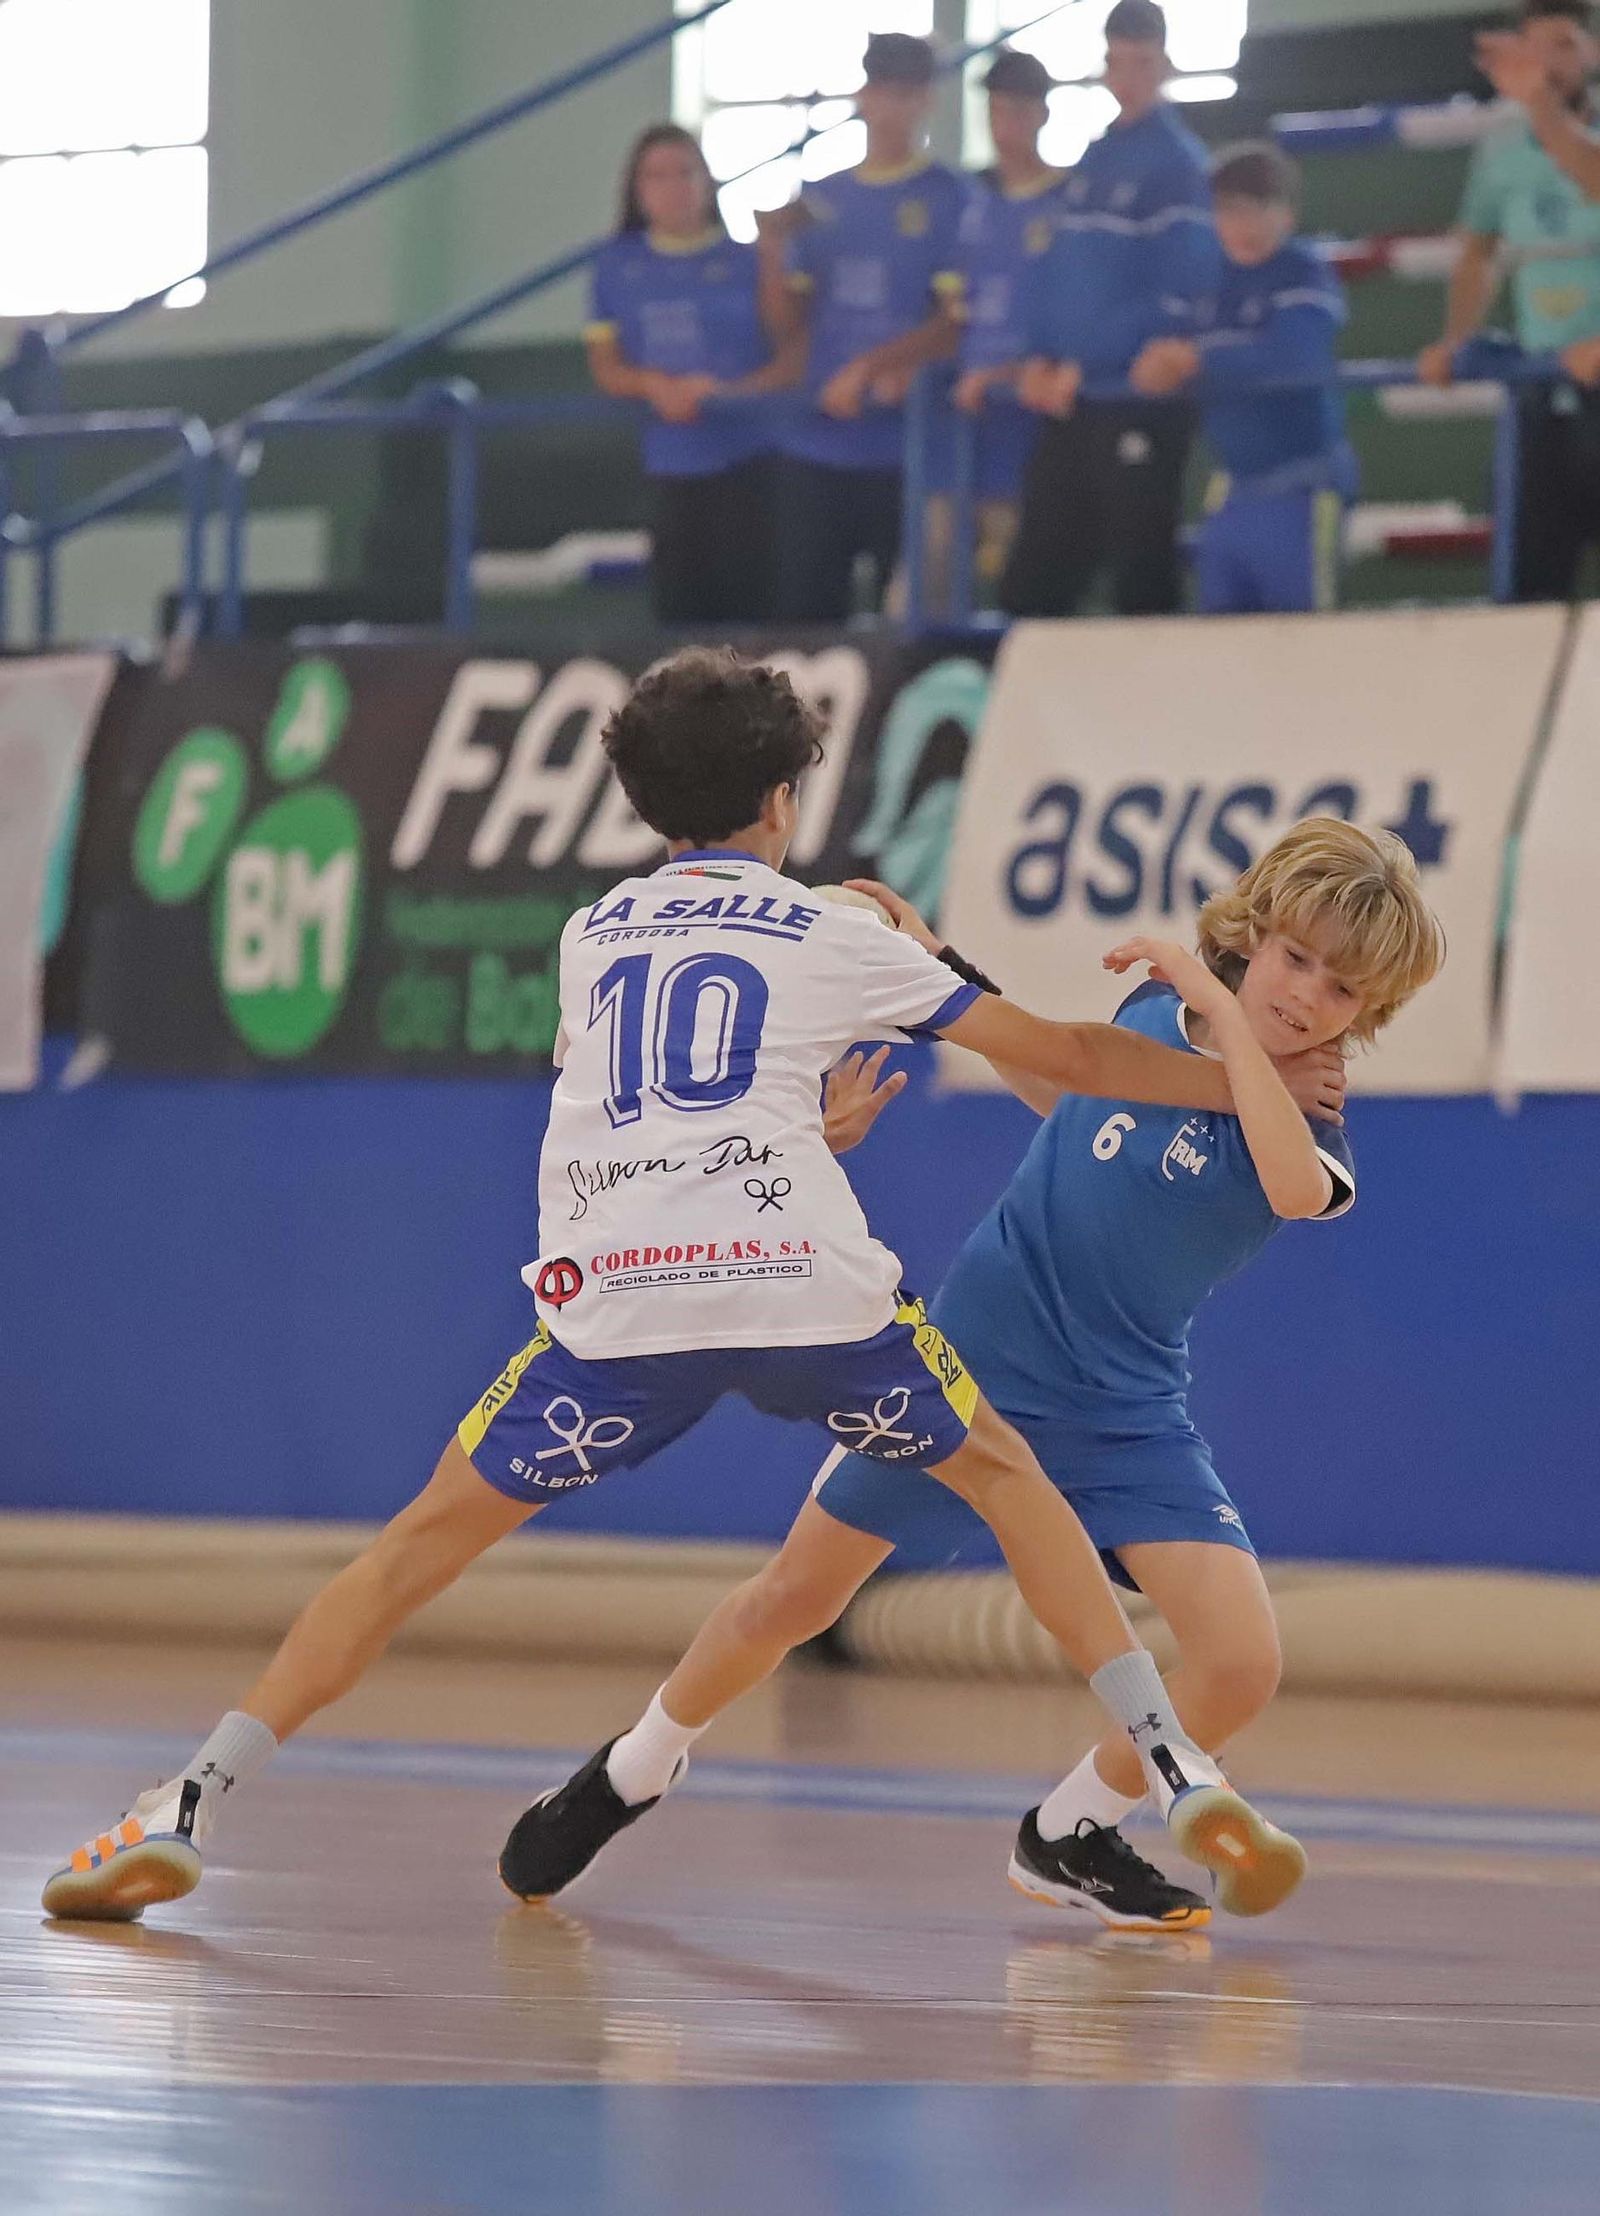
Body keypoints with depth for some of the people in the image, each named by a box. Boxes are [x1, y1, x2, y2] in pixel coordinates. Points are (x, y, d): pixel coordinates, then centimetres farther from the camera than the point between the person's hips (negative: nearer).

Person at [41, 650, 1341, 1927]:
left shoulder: (590, 937, 26)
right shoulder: (838, 940, 18)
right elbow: (1063, 1056, 21)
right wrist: (1255, 1086, 34)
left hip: (617, 1296, 1)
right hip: (804, 1280, -1)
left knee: (432, 1538, 9)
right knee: (1003, 1475, 20)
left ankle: (186, 1812, -2)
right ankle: (1181, 1776, 10)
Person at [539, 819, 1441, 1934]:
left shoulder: (1310, 1124, -13)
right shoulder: (1152, 1011, -3)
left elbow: (1296, 1187, -40)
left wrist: (1217, 1006, -37)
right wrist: (936, 961, 13)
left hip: (1124, 1411, -1)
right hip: (973, 1358, 2)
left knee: (1242, 1662, -17)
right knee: (794, 1597, 8)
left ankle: (1069, 1836, 9)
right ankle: (636, 1770, 34)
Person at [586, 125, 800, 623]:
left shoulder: (747, 260, 0)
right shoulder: (617, 265, 10)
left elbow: (793, 357, -3)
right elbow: (605, 366, 9)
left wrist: (730, 393, -18)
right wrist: (654, 387, -11)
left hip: (750, 460, -3)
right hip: (671, 465, 3)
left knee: (747, 602, -9)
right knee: (680, 606, 2)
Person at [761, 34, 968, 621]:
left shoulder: (949, 199, -1)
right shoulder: (822, 201, 14)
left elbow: (956, 322, -8)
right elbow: (790, 323, 14)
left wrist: (870, 366, -17)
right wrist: (773, 251, -3)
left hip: (906, 446, -5)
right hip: (818, 442, 5)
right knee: (803, 610, 3)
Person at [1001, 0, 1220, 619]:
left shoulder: (1177, 162, -7)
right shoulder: (1093, 160, 17)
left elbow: (1179, 295, -15)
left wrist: (1084, 366, -14)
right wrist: (1040, 357, 2)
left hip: (1140, 402, -8)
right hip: (1068, 405, 8)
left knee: (1141, 589, -4)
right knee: (1031, 588, 6)